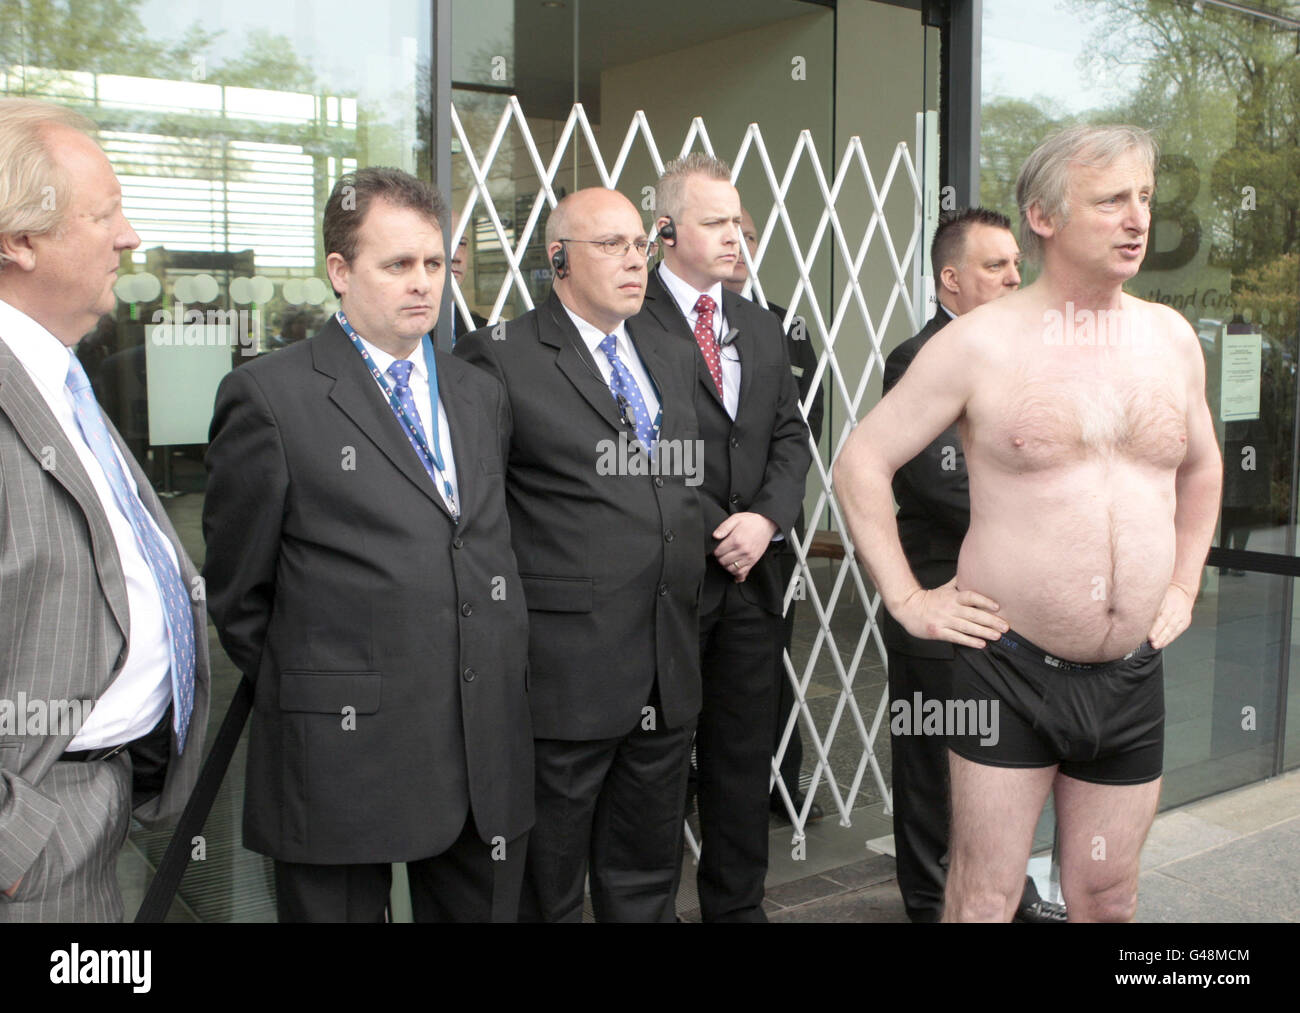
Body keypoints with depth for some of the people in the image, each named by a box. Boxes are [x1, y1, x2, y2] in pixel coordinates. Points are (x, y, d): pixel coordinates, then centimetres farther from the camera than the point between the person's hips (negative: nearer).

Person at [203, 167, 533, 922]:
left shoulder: (481, 395, 12)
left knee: (485, 909, 16)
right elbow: (238, 590, 0)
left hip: (487, 752, 5)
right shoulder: (269, 397, -6)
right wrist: (298, 692, 4)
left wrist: (504, 666, 10)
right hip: (342, 752, -5)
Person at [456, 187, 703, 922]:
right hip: (566, 668, -6)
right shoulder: (501, 358, -9)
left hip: (668, 669, 6)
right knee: (548, 887, 11)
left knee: (648, 881, 20)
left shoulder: (672, 357, 13)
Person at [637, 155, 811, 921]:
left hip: (752, 570, 6)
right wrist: (712, 535, -11)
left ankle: (738, 904, 26)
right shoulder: (632, 320, -8)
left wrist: (765, 518, -4)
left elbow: (791, 436, 13)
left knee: (744, 753, 13)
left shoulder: (761, 327, 15)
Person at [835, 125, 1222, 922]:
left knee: (1108, 901, 16)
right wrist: (907, 600, -7)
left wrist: (1184, 585, 15)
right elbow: (862, 463, -5)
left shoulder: (1170, 336, 6)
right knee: (986, 899, 6)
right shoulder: (980, 342, -8)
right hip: (1012, 670, -4)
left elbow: (1201, 466, 23)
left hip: (1134, 675, 4)